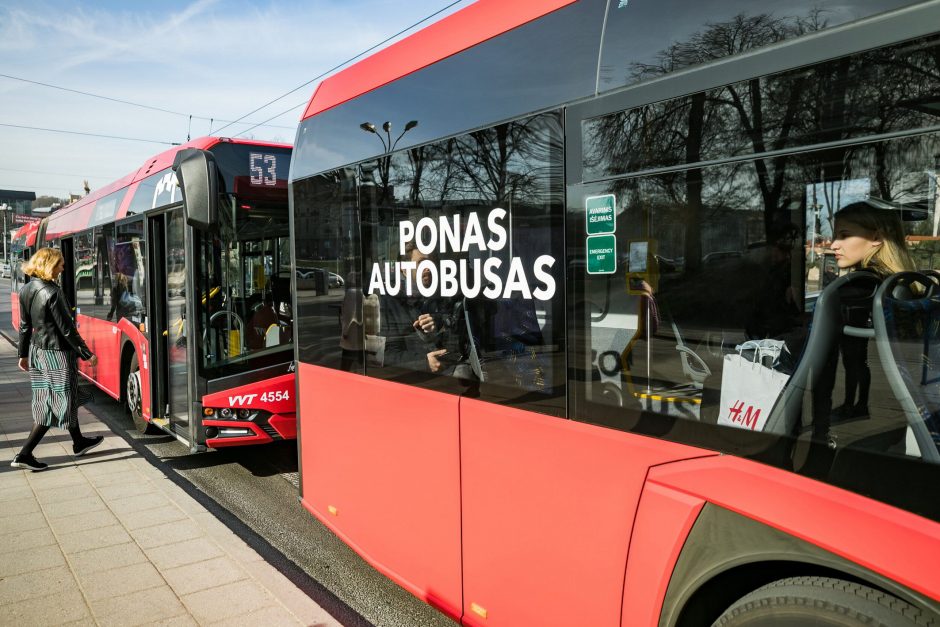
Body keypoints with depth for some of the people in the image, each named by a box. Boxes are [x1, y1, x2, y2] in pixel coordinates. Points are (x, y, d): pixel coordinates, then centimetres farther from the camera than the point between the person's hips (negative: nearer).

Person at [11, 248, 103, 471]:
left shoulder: (25, 290, 4)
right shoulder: (53, 292, -21)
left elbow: (25, 325, 12)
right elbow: (66, 328, -18)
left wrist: (24, 354, 21)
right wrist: (87, 354, -11)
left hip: (36, 351, 9)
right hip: (56, 353, -9)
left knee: (57, 399, 18)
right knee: (60, 401, 3)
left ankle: (79, 443, 32)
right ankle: (24, 454, 9)